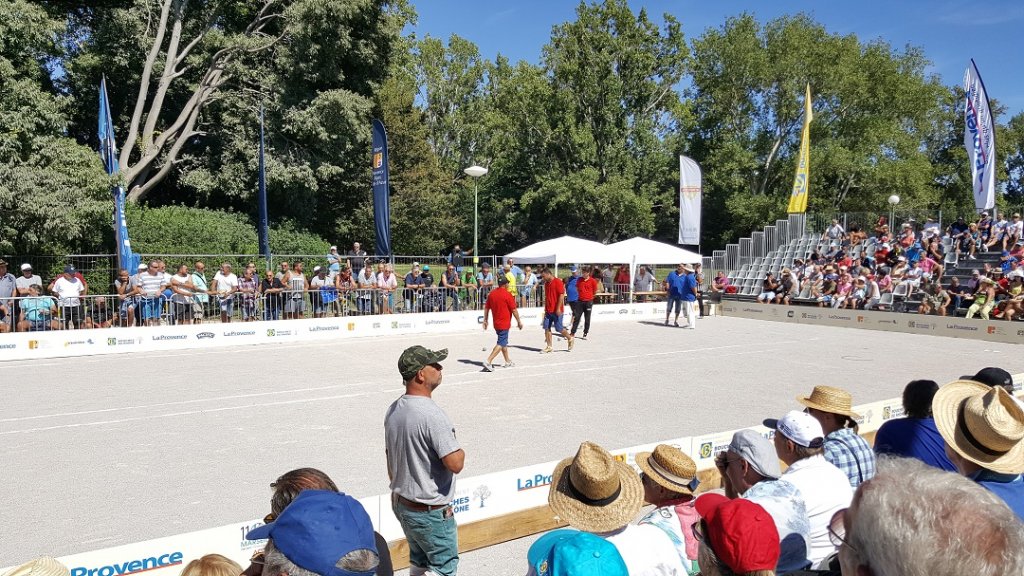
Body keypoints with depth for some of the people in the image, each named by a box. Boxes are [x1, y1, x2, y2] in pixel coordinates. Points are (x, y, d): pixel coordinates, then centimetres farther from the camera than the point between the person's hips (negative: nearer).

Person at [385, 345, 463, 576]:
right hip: (430, 511, -8)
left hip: (400, 503, 9)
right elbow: (455, 464, -28)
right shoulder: (432, 414, -26)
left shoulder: (393, 410, 2)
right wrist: (460, 451, -7)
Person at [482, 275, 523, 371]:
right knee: (501, 344, -5)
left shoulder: (491, 294, 5)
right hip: (504, 323, -7)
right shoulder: (507, 294, -14)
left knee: (504, 342, 21)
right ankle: (488, 361, -16)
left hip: (496, 323, 7)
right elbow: (514, 310, -11)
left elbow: (486, 308, 9)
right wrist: (519, 321, -1)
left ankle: (508, 362, 30)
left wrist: (485, 320, 17)